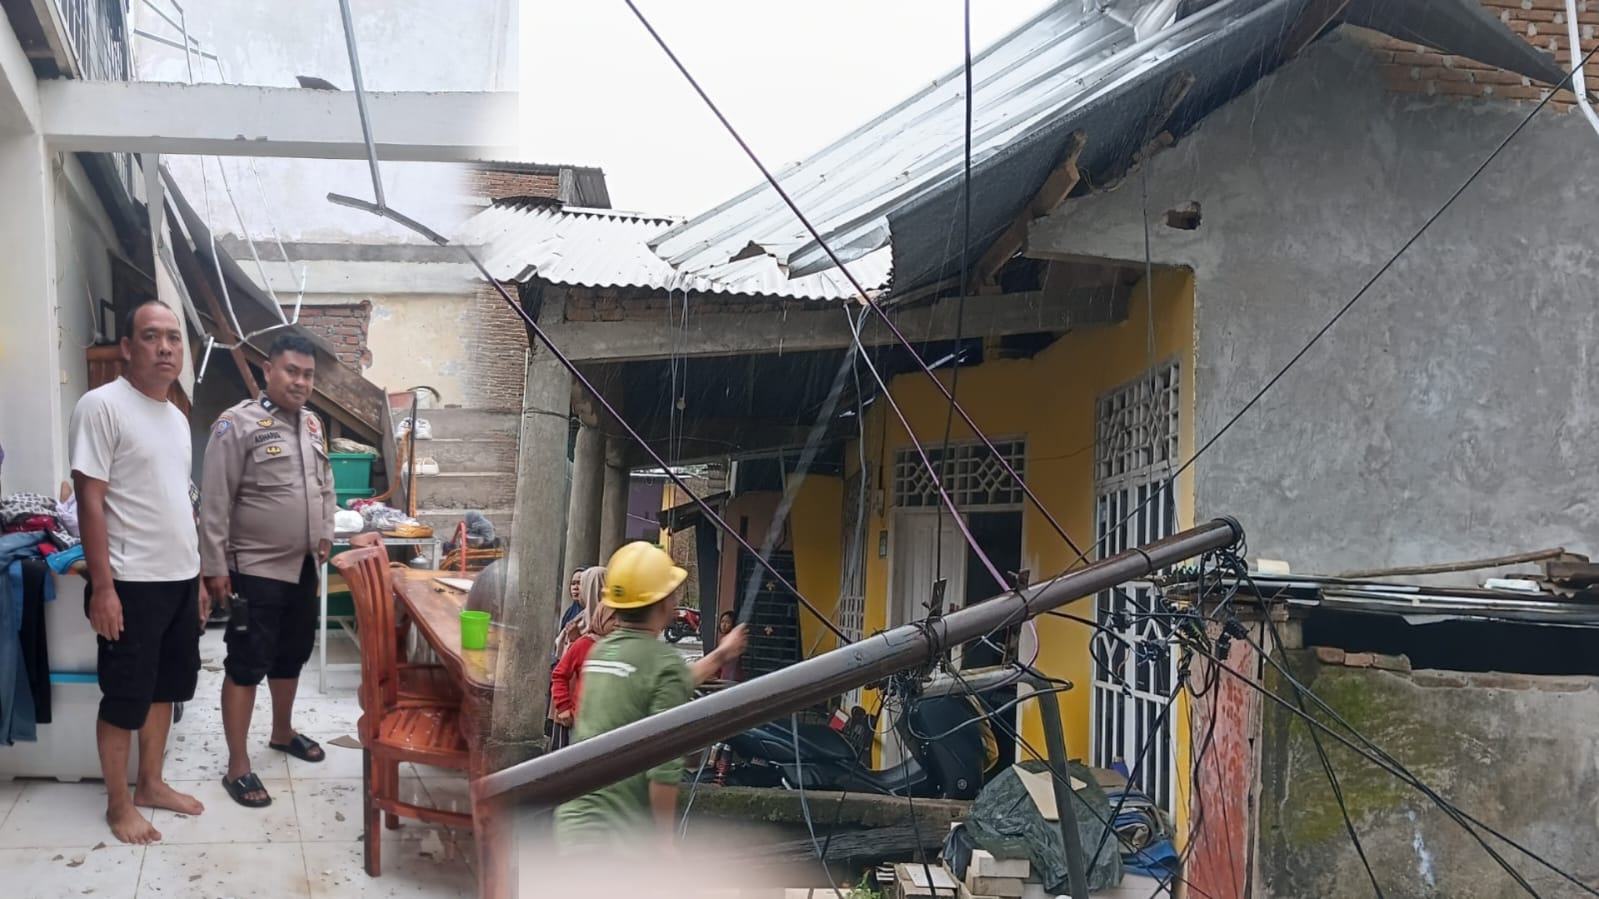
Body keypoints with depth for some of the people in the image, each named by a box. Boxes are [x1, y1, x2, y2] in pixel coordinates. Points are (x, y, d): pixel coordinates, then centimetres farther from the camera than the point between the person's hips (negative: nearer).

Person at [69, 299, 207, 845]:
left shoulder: (177, 418, 11)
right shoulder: (102, 406, -14)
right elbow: (90, 501, -16)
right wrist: (102, 586, -19)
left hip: (180, 579, 8)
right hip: (133, 584, -8)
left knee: (164, 688, 17)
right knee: (125, 698, 4)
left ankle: (151, 784, 31)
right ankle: (119, 804, 17)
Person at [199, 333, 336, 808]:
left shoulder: (312, 424, 9)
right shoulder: (238, 424, -14)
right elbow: (215, 501, -15)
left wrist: (325, 533, 10)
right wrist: (215, 566, -16)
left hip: (303, 567, 7)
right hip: (255, 570, -7)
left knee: (291, 656, 20)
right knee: (246, 666, -1)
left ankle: (282, 732, 39)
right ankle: (237, 766, 5)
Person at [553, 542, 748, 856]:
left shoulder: (600, 652, 13)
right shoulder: (665, 662, -12)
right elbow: (664, 767, -17)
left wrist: (719, 655, 43)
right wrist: (666, 843, -9)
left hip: (571, 821, 8)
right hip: (616, 834, -8)